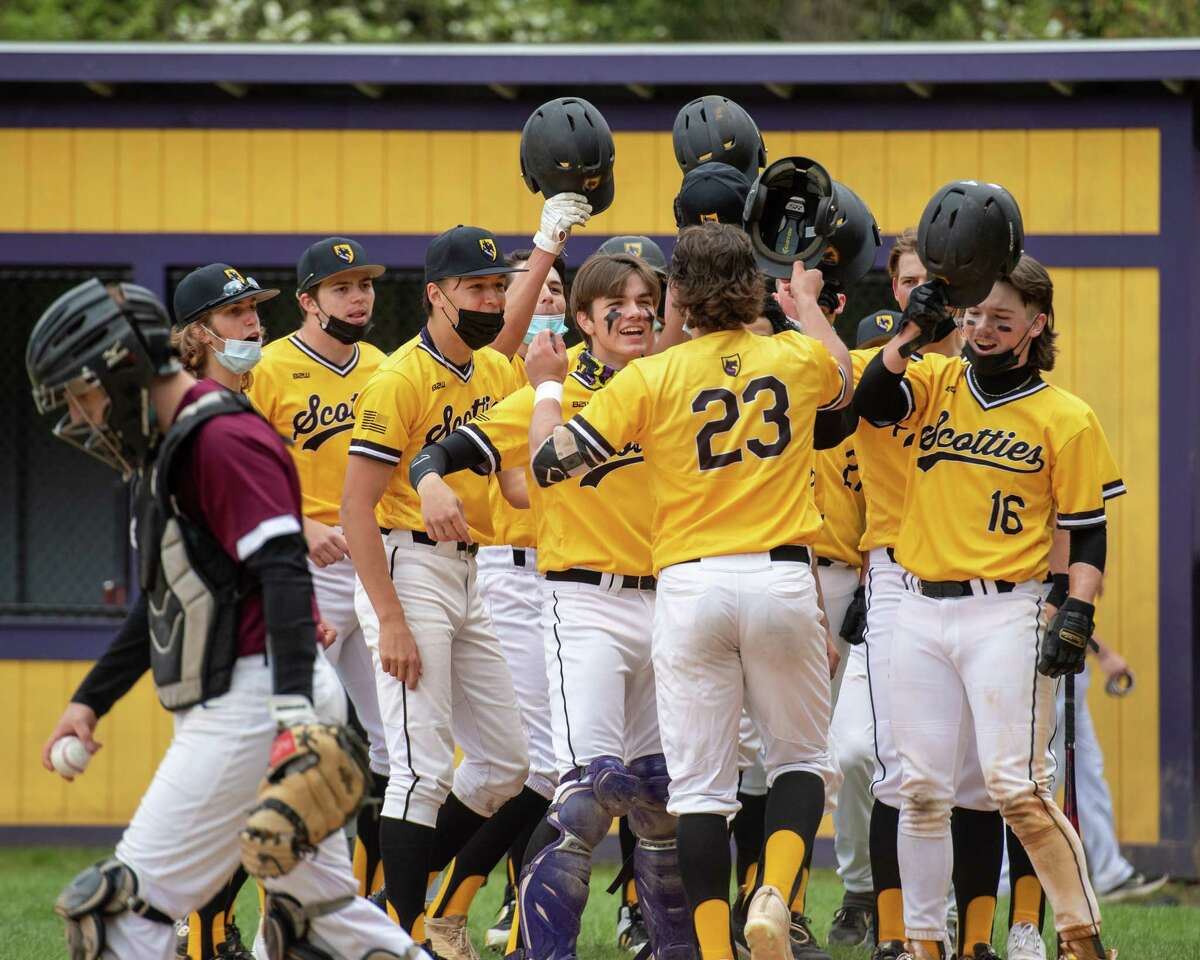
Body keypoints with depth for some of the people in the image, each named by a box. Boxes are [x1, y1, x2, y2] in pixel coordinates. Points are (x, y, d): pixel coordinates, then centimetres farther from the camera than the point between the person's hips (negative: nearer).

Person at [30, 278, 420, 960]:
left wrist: (293, 712, -31)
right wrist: (91, 699, 27)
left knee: (130, 902, -13)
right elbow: (161, 605, 29)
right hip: (221, 708, 11)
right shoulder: (172, 448, 20)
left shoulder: (223, 441, -13)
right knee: (320, 904, 11)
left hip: (250, 695, -11)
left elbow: (285, 576, -23)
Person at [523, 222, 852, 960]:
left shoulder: (651, 379, -2)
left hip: (690, 586, -1)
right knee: (801, 759, 15)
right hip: (781, 580, 1)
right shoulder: (795, 358, 5)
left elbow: (552, 461, -1)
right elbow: (842, 382, 31)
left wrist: (547, 386, 17)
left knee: (700, 782, 3)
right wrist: (808, 305, 49)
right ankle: (775, 895, -10)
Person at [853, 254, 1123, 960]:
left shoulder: (1065, 419, 0)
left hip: (1004, 615, -4)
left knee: (1017, 787, -11)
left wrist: (1077, 618, -11)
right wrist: (913, 331, -16)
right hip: (920, 611, 4)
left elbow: (1088, 535, 0)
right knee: (923, 790, 6)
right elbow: (872, 403, -9)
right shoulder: (936, 383, 10)